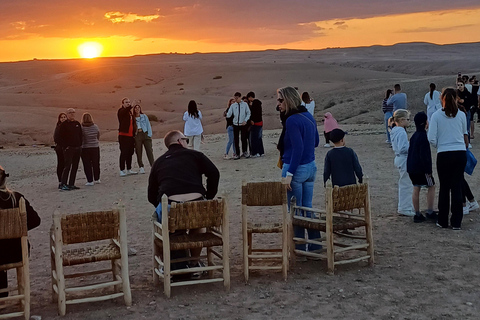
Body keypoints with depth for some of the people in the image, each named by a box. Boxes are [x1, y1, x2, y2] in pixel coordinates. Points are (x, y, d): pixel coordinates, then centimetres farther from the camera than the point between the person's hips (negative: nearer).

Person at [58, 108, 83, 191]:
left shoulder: (77, 124, 13)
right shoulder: (64, 124, -5)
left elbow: (81, 135, 20)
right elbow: (60, 137, -8)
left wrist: (80, 144, 11)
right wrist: (65, 146, -13)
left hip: (77, 148, 6)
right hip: (69, 148, -6)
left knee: (75, 167, 7)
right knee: (67, 166, -12)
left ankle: (71, 184, 13)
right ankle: (63, 185, -11)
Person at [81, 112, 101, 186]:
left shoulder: (81, 127, -14)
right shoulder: (95, 126, -5)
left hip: (85, 148, -3)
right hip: (95, 147, 3)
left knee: (87, 165, 5)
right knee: (96, 163, 16)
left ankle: (90, 181, 4)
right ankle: (97, 179, 25)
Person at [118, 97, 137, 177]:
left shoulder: (130, 112, 20)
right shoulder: (121, 111, -4)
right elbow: (124, 111, -29)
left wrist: (134, 133, 17)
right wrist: (131, 106, -46)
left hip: (130, 135, 8)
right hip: (123, 135, -8)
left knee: (130, 153, 11)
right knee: (123, 153, -8)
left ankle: (129, 169, 19)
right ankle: (122, 170, -6)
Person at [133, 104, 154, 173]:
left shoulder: (144, 116, 14)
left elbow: (148, 125, 10)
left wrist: (149, 134, -1)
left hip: (145, 133, 0)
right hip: (137, 135, 0)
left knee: (149, 150, -8)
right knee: (138, 152, -2)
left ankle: (153, 166, -10)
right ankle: (141, 167, 1)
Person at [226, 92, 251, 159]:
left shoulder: (245, 104, 0)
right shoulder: (233, 105, 4)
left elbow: (248, 113, 4)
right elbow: (229, 114, -1)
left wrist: (245, 120, -8)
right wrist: (226, 114, -22)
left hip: (243, 124, -2)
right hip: (235, 124, 2)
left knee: (244, 138, -1)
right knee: (236, 140, 3)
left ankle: (245, 152, 20)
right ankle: (237, 154, 11)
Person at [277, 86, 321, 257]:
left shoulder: (292, 121, -18)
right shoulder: (309, 116, 9)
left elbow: (298, 148, -22)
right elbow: (316, 141, 17)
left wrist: (289, 174, -20)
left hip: (296, 168, -8)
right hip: (311, 166, 8)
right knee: (308, 208, 15)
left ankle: (299, 250, 11)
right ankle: (316, 247, 20)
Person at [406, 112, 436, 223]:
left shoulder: (414, 136, 13)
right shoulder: (423, 136, -15)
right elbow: (424, 155, -19)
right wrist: (428, 170, -16)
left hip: (411, 167, 8)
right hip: (421, 168, -8)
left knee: (416, 189, 10)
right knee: (431, 186, 5)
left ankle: (417, 214, 13)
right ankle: (430, 212, 4)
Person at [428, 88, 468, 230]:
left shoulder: (436, 116, -5)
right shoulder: (461, 115, 1)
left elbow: (431, 138, -8)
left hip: (444, 155, -1)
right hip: (460, 154, 1)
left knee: (444, 187, 10)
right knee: (457, 187, 6)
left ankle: (443, 221, 17)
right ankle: (456, 222, 9)